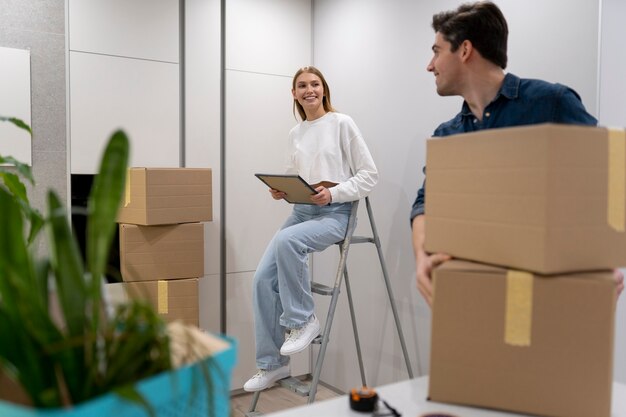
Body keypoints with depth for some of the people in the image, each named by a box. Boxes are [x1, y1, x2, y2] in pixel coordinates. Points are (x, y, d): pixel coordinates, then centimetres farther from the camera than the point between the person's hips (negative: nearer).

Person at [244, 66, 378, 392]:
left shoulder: (341, 124, -2)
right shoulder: (295, 133, 14)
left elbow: (369, 175, -5)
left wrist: (333, 194, -18)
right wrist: (280, 191, -1)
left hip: (335, 213, -6)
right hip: (301, 211, 6)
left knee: (286, 240, -35)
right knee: (264, 278, -8)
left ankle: (302, 320, -13)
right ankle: (272, 363, 7)